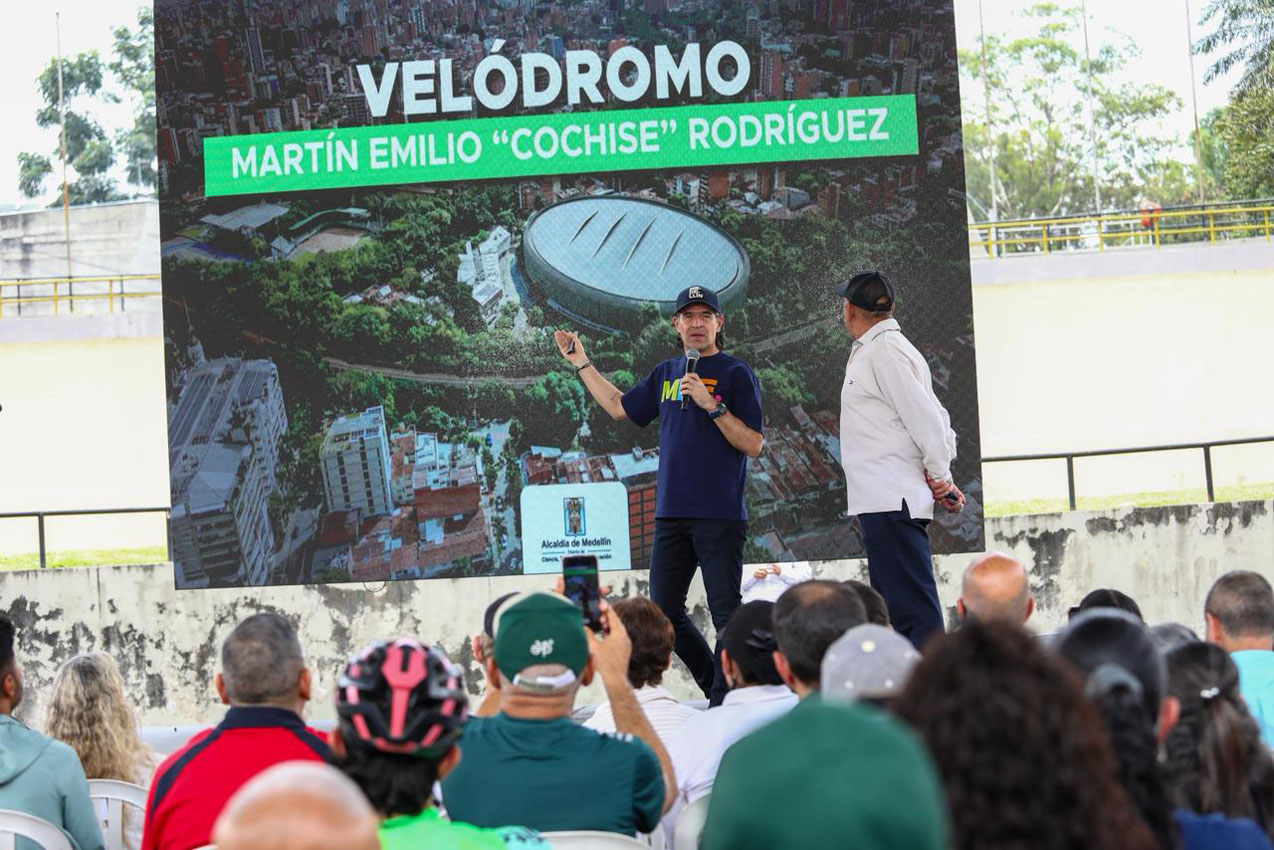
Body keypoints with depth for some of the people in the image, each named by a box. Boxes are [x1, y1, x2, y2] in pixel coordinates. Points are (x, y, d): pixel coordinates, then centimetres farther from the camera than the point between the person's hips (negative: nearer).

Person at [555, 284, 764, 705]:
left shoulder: (735, 374, -2)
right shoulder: (665, 374, 16)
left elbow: (753, 445, -9)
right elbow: (619, 406, 29)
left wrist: (712, 405, -18)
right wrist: (581, 363, 30)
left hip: (720, 516, -6)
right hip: (670, 513, 7)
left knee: (725, 609, -7)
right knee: (664, 610, 7)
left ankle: (724, 702, -2)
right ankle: (714, 683, 20)